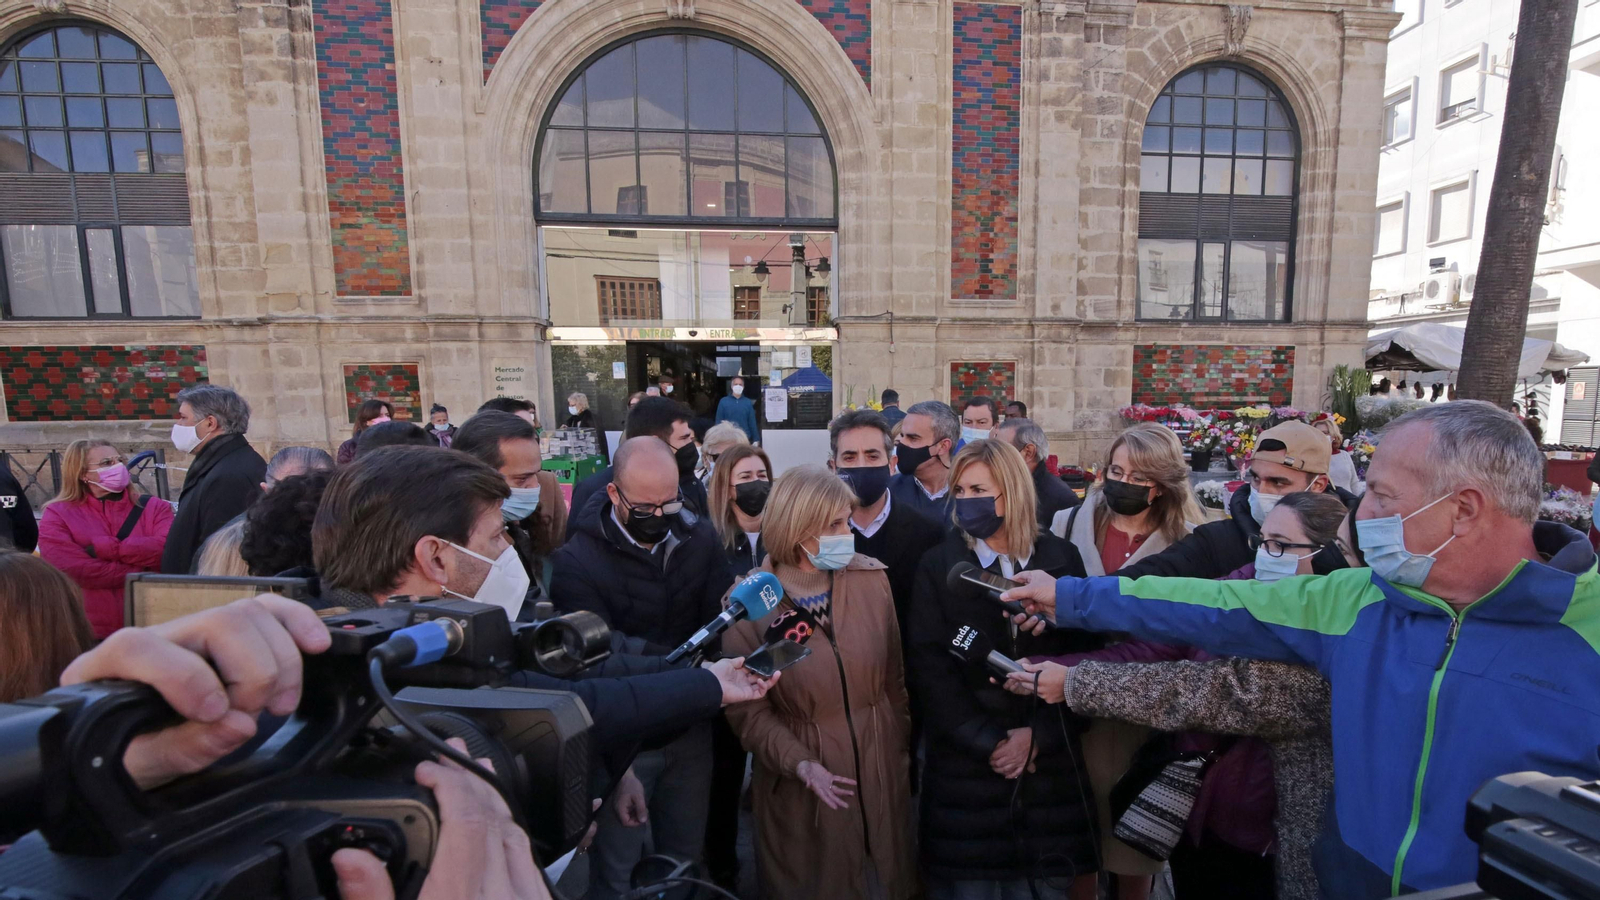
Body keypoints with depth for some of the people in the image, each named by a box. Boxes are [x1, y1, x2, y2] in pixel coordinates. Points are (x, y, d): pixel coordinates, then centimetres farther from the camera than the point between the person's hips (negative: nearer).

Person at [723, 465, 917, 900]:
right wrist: (801, 764, -22)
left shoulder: (871, 578, -10)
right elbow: (749, 709, -11)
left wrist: (901, 748, 7)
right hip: (801, 781, -2)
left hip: (881, 766, 3)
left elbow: (893, 678, 1)